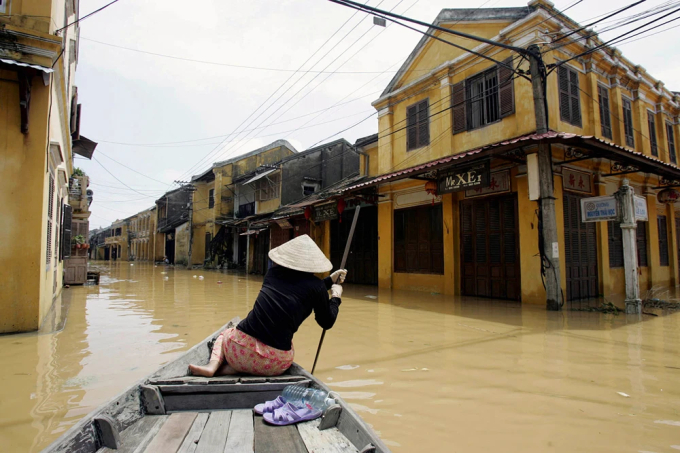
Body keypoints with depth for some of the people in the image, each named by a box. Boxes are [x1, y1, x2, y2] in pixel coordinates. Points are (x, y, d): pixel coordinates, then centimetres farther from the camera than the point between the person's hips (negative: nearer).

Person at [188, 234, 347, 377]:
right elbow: (327, 323, 10)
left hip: (239, 350, 3)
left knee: (225, 334, 36)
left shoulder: (274, 272, 9)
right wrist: (335, 297, 26)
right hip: (274, 364, -3)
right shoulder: (316, 286, -3)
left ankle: (213, 365, 4)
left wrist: (330, 280, 33)